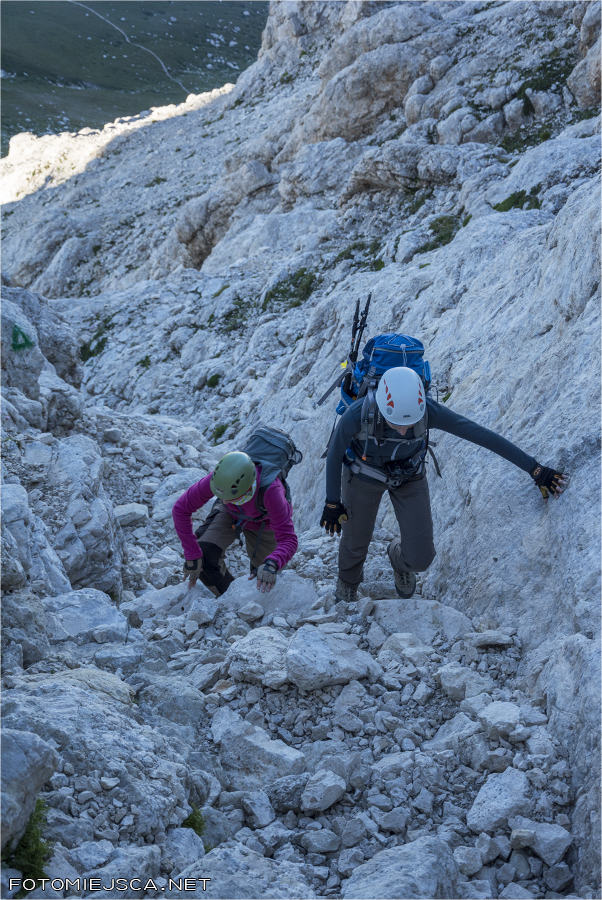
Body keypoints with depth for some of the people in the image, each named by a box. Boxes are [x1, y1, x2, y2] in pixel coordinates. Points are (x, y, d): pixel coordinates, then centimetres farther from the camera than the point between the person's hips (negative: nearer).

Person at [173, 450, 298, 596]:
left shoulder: (270, 491, -47)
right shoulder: (219, 478, -40)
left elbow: (288, 540, -44)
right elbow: (181, 509, -29)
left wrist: (272, 564, -65)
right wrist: (192, 555, -31)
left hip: (263, 524, -1)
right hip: (230, 514, 1)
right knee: (204, 556, -21)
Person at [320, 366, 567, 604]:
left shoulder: (429, 411, -37)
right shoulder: (357, 415, -40)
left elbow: (483, 436, -29)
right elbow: (334, 454, -19)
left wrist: (535, 470, -26)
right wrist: (331, 502, -8)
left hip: (409, 476, 1)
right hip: (364, 475, -1)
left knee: (420, 559, -3)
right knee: (355, 543, 19)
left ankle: (399, 558, 37)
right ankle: (347, 585, 56)